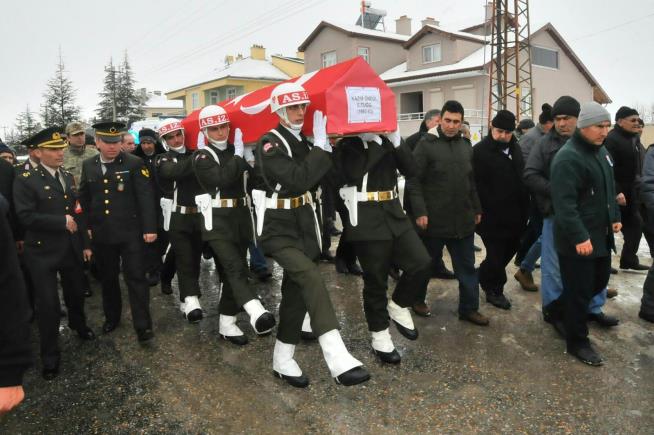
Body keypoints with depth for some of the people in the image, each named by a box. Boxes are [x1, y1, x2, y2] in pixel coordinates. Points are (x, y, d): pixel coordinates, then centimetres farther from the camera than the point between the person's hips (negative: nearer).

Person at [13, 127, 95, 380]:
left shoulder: (68, 177, 8)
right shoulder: (26, 181, -11)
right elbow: (26, 216, -21)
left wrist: (85, 243, 9)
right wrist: (62, 222, -19)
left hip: (71, 249, 6)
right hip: (43, 252, -5)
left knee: (76, 293, 20)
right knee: (48, 305, 0)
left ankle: (78, 324, 50)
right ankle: (50, 357, 17)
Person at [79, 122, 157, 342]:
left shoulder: (135, 163, -7)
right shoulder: (88, 165, 7)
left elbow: (145, 198, -10)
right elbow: (84, 198, 15)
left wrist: (149, 228, -14)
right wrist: (85, 226, 10)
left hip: (130, 232, -4)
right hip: (101, 233, 4)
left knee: (135, 277, -2)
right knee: (107, 278, 16)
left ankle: (143, 325, 4)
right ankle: (111, 317, 34)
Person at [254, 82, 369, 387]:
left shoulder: (305, 142, 12)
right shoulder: (269, 144, -12)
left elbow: (316, 180, 10)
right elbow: (297, 180, -25)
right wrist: (321, 147, -20)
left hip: (304, 225, 8)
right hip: (278, 228, -7)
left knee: (297, 292, 9)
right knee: (311, 278, -26)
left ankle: (282, 361, 24)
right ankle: (338, 361, -30)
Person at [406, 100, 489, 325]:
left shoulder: (466, 146, 10)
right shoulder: (426, 144, -9)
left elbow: (471, 181, 17)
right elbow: (413, 181, -12)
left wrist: (477, 209, 16)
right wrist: (420, 212, -17)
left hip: (463, 219, 5)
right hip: (434, 219, -5)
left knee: (467, 267, 10)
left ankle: (469, 308, 23)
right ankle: (417, 300, 31)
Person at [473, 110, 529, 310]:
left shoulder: (515, 149, 12)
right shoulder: (480, 151, -12)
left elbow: (522, 178, 19)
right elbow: (476, 184, -18)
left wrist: (524, 208, 14)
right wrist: (482, 210, -20)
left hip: (514, 215, 8)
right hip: (492, 216, -7)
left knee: (509, 250, 19)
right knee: (496, 255, 4)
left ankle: (485, 276, 40)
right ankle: (494, 290, 24)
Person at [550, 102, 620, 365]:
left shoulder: (600, 150, 11)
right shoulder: (568, 158, -20)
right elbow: (564, 203, -26)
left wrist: (615, 216, 19)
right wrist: (579, 237, -27)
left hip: (601, 235, 10)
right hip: (577, 240, -9)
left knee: (600, 281, 20)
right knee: (578, 291, 2)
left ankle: (562, 311, 40)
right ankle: (577, 342, 18)